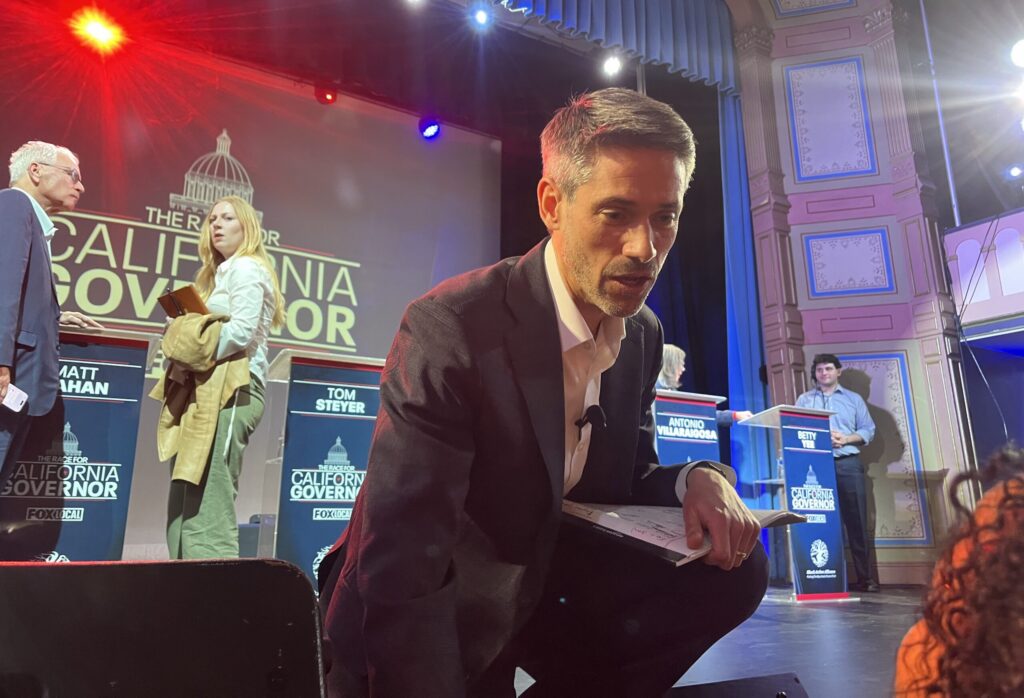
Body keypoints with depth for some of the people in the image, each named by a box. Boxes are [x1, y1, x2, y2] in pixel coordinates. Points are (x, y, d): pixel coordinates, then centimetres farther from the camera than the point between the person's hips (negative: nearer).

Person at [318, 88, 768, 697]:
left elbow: (628, 481, 6)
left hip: (544, 576, 6)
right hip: (428, 614, -5)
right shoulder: (449, 327, -28)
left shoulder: (643, 335, -5)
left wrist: (696, 480, -16)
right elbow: (400, 575, -29)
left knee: (736, 568, -8)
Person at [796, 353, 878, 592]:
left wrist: (846, 438, -9)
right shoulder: (804, 400, 13)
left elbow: (868, 430, 8)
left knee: (857, 520, 0)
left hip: (849, 464, 1)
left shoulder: (854, 399, 15)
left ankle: (865, 577, 6)